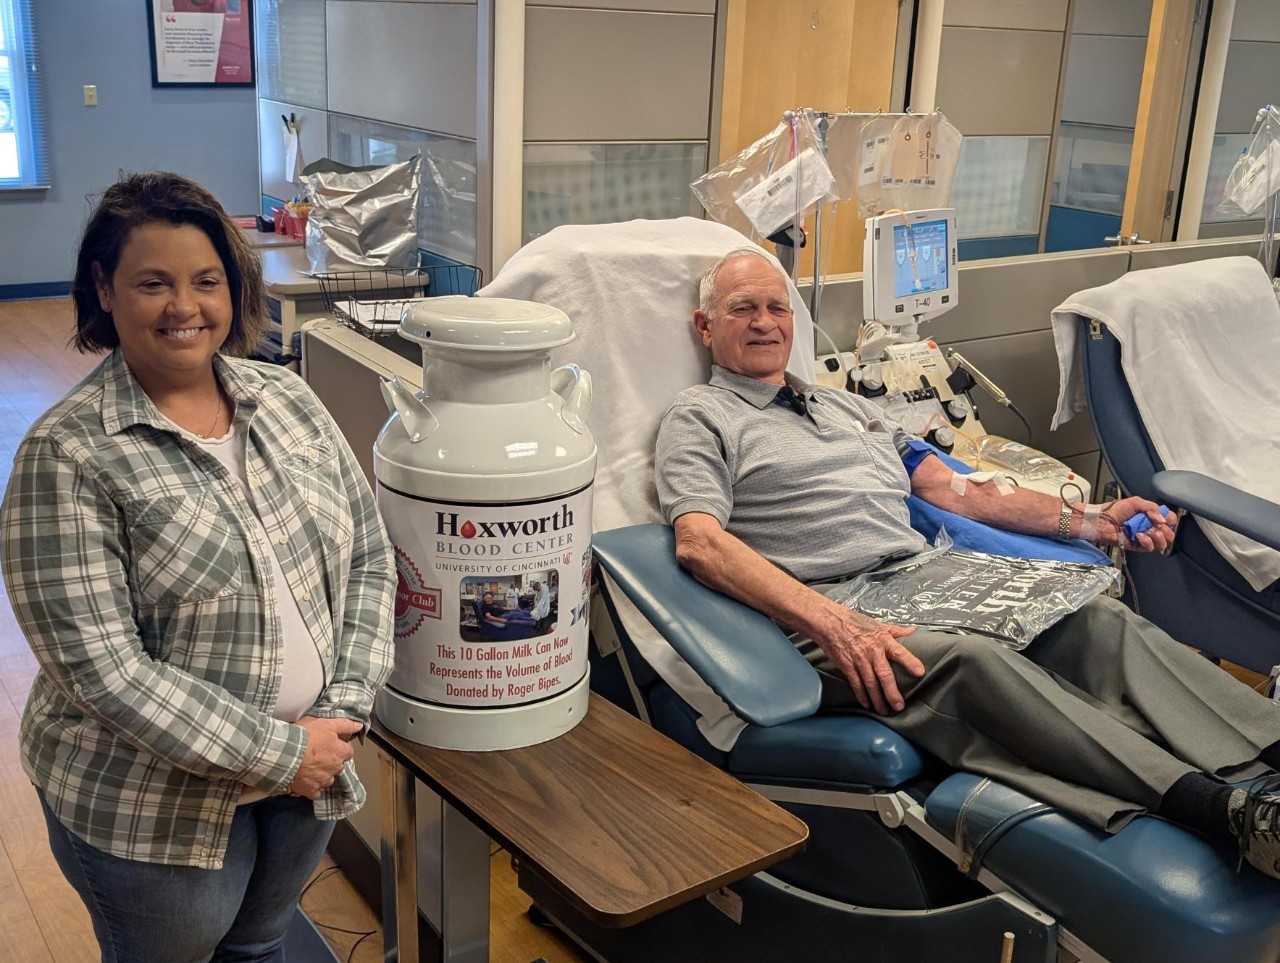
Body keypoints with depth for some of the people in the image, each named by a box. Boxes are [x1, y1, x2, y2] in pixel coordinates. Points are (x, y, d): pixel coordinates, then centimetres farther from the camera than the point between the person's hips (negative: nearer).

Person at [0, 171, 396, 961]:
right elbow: (102, 670, -21)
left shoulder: (289, 400, -2)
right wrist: (278, 750, -20)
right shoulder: (67, 456, -18)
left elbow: (369, 556, 1)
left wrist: (344, 709, -10)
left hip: (310, 774, 5)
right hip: (151, 805, -4)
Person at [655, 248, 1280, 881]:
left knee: (1099, 618, -18)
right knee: (972, 659, -34)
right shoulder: (700, 418, 8)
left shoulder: (845, 405, 28)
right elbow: (699, 543, -10)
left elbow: (954, 490, 26)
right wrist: (833, 625, -24)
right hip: (828, 615, -7)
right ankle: (1226, 809, -46)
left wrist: (1093, 521, 16)